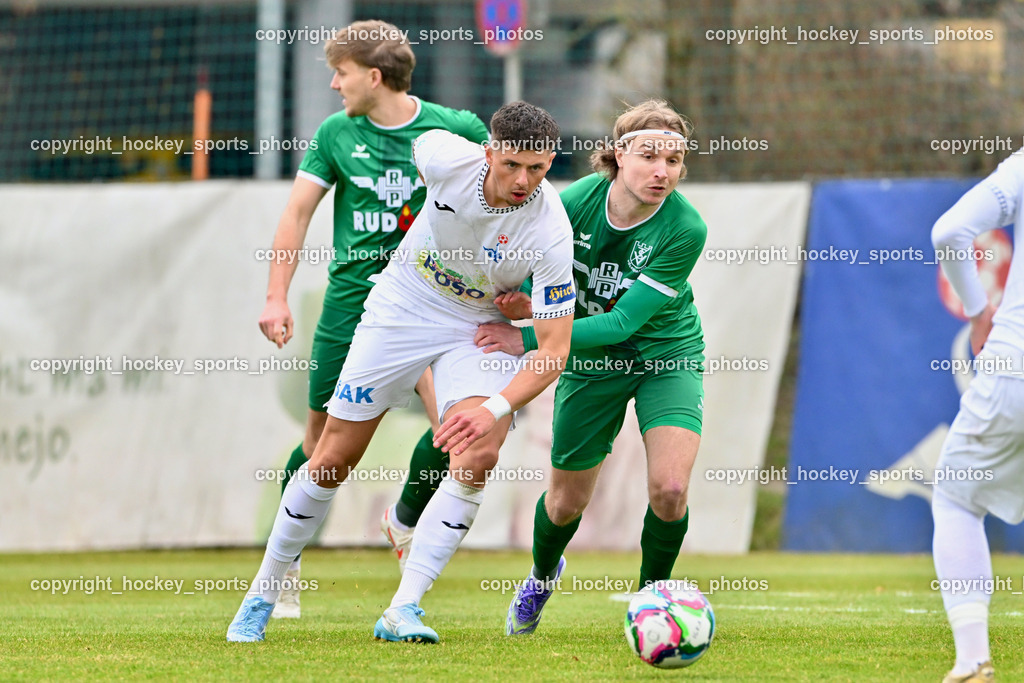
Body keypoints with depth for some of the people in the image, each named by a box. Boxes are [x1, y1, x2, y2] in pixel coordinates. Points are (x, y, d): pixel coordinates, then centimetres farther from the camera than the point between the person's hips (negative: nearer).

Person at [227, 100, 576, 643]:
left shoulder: (550, 235, -29)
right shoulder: (444, 156, -25)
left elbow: (554, 349, -26)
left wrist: (496, 409, -40)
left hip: (479, 328, -1)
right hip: (403, 304, 1)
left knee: (478, 456, -24)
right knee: (334, 457, 1)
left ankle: (403, 610, -20)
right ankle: (261, 596, 16)